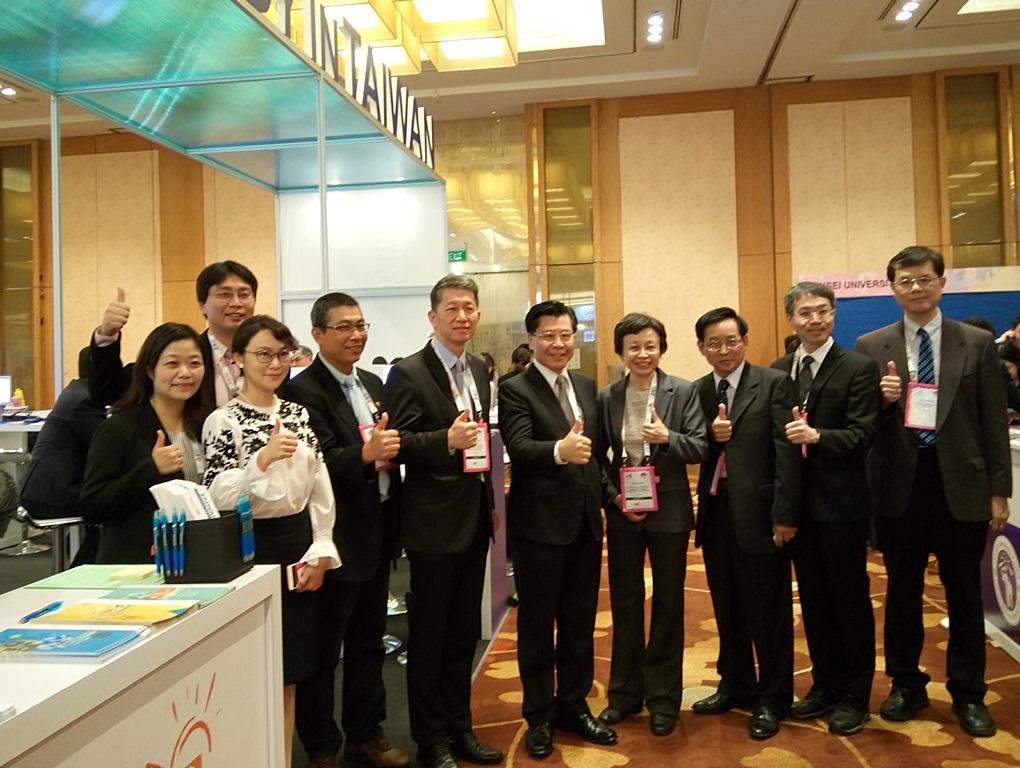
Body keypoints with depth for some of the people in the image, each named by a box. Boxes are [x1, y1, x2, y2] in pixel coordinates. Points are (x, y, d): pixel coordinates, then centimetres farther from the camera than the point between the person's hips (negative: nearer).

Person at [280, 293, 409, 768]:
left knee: (368, 643, 18)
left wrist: (395, 522, 8)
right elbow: (317, 464, -23)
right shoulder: (303, 391, -14)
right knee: (323, 650, 6)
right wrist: (365, 453, -39)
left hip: (377, 533, 8)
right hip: (335, 538, -8)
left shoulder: (372, 384, 11)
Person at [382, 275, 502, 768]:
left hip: (475, 520, 7)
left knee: (464, 632, 17)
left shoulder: (478, 369, 10)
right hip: (434, 523, -7)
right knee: (428, 635, 8)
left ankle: (459, 728, 33)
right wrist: (446, 440, -31)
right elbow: (394, 445, -16)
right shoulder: (408, 373, -12)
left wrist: (491, 501, 16)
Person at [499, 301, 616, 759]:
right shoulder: (515, 390, -11)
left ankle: (574, 706, 34)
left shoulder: (586, 385, 9)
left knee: (580, 621, 17)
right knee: (537, 624, 9)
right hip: (540, 523, -6)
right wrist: (559, 451, -45)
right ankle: (539, 717, 25)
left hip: (585, 519, 6)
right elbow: (519, 447, -26)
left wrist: (606, 495, 8)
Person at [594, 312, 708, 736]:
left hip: (669, 510, -2)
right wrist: (613, 497, -9)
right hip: (622, 512, 2)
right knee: (624, 602, 12)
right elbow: (599, 456, 3)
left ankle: (664, 697, 25)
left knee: (668, 602, 10)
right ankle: (625, 691, 28)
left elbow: (700, 449, -8)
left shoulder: (683, 392, -6)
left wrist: (668, 438, -25)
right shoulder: (606, 397, 0)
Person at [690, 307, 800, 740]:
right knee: (727, 610, 18)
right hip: (714, 513, 5)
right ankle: (735, 685, 36)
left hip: (759, 513, -5)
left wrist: (785, 514, -15)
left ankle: (772, 699, 24)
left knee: (768, 613, 7)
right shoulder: (697, 391, 8)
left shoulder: (773, 383, -6)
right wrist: (711, 436, -14)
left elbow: (786, 451, -11)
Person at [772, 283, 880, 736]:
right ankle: (825, 685, 31)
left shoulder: (859, 368, -8)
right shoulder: (778, 371, 7)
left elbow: (862, 434, -15)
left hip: (841, 502, -5)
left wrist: (817, 436, -31)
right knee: (813, 599, 15)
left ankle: (854, 696, 23)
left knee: (850, 599, 7)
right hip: (799, 503, 5)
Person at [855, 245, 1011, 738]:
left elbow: (993, 421, 2)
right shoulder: (871, 346, 3)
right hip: (899, 485, 1)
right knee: (902, 591, 11)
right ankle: (906, 686, 28)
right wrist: (881, 400, -17)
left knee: (964, 593, 10)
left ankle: (968, 694, 26)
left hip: (961, 484, 0)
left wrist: (999, 490, -1)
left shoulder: (977, 343, 2)